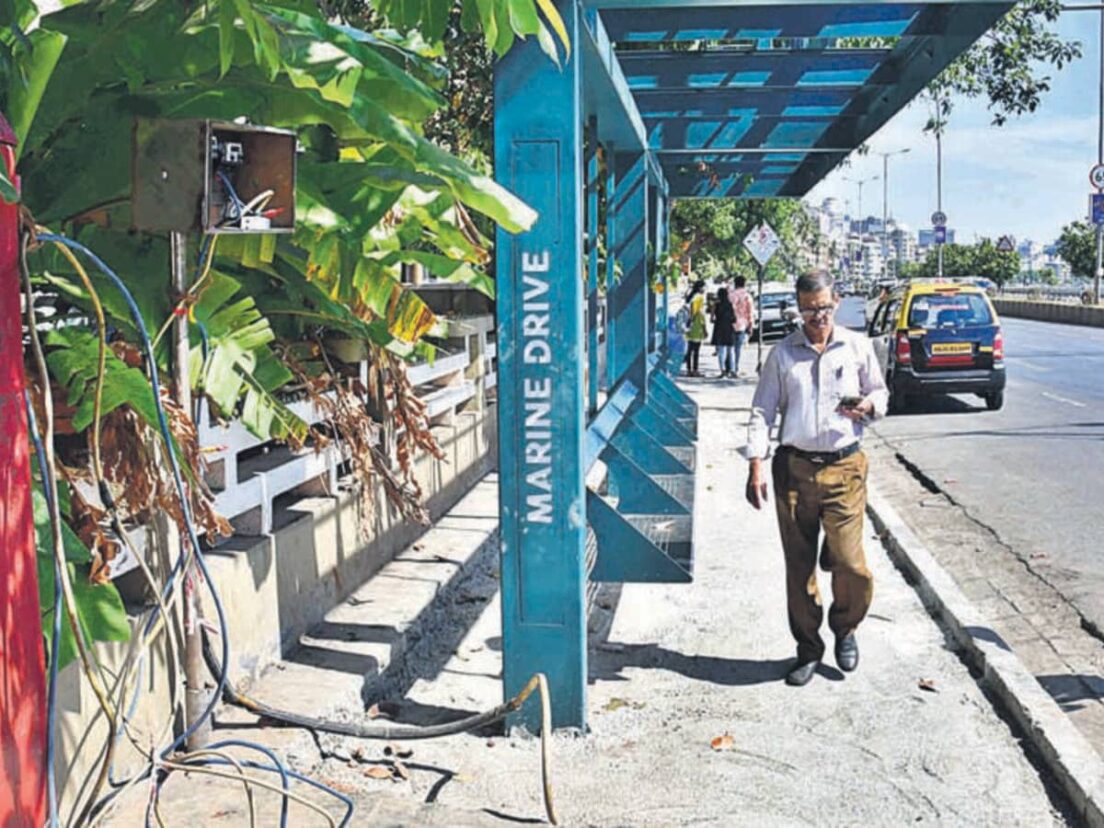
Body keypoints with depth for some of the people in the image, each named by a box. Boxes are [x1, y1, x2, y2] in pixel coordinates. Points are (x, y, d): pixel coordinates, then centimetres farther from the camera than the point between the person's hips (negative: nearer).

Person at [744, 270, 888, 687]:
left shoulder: (857, 347, 8)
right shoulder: (783, 353, 7)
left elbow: (881, 393, 18)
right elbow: (762, 411, 6)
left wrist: (867, 406, -7)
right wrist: (755, 467, -4)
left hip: (843, 465, -1)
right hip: (794, 467, 1)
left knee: (850, 562, -7)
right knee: (799, 565, 5)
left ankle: (845, 628, 22)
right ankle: (808, 649, 20)